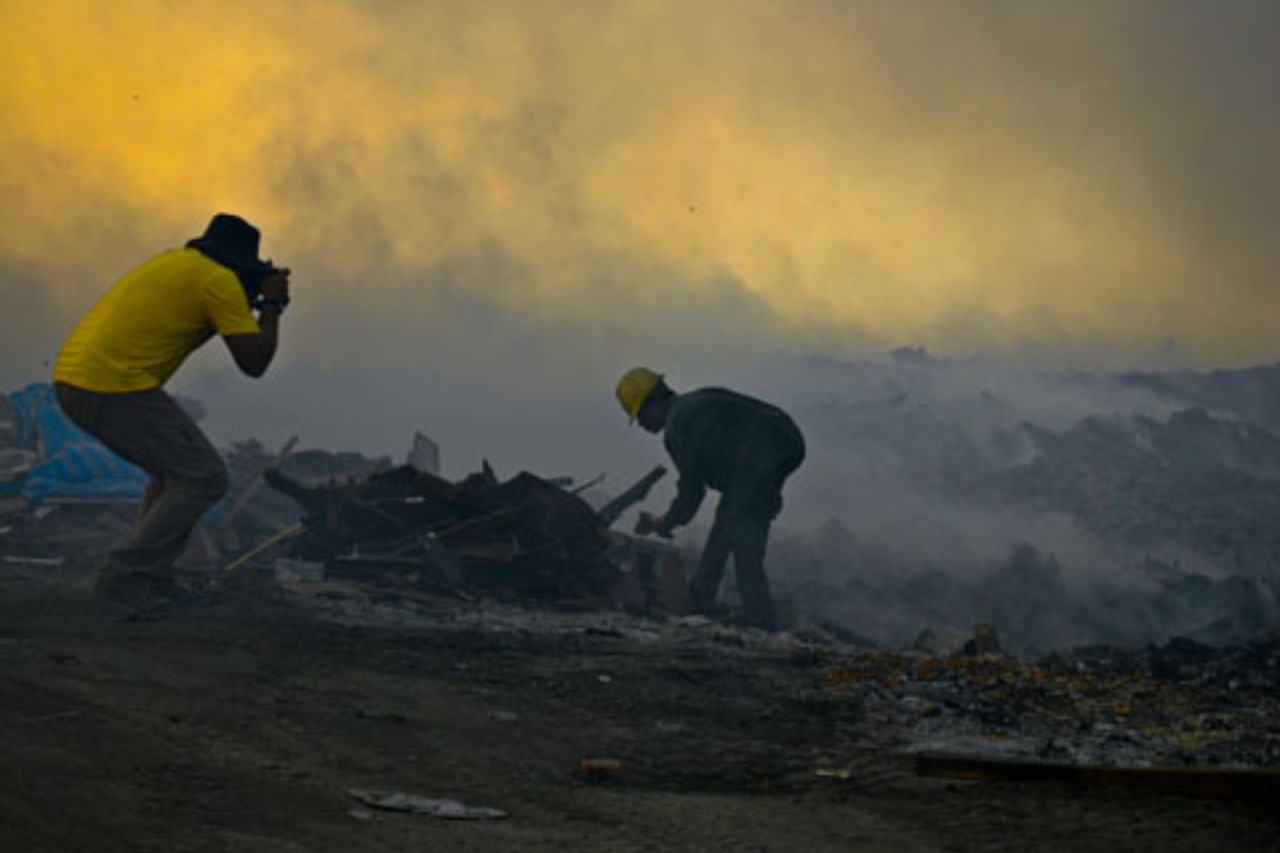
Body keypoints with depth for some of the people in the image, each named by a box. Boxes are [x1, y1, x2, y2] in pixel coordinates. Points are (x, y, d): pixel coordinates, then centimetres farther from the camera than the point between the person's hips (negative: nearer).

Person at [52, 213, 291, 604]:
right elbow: (254, 362, -6)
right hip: (114, 388, -9)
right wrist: (272, 305, 10)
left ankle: (151, 576, 19)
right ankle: (125, 578, -6)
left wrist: (245, 303, 26)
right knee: (203, 477, -3)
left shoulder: (174, 262, 21)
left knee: (174, 467, 23)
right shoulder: (220, 280, -5)